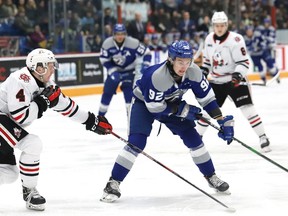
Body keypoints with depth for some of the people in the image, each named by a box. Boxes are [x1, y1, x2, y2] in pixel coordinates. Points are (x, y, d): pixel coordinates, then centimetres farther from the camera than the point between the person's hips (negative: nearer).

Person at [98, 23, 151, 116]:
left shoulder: (133, 43, -28)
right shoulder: (107, 43, -22)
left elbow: (146, 53, -18)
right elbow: (104, 60, -11)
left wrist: (145, 65, -32)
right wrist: (113, 71, -21)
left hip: (129, 70, -2)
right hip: (115, 69, 2)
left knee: (128, 89, -19)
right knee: (108, 91, 4)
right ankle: (100, 115, 20)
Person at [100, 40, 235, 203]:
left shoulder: (193, 72, -24)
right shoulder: (156, 75, -39)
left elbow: (206, 97, -12)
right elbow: (155, 107, -30)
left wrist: (222, 120, -17)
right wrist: (183, 110, -25)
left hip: (171, 103, 5)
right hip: (144, 103, -5)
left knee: (192, 137, -2)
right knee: (137, 141, -21)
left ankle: (211, 177, 15)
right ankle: (113, 183, -14)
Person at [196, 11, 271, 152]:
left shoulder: (235, 40, -18)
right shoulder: (209, 39, 2)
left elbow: (244, 62, -20)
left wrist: (238, 74, -35)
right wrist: (203, 72, 9)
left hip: (234, 80, -5)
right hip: (215, 81, 5)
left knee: (246, 107, -15)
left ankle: (262, 137, -11)